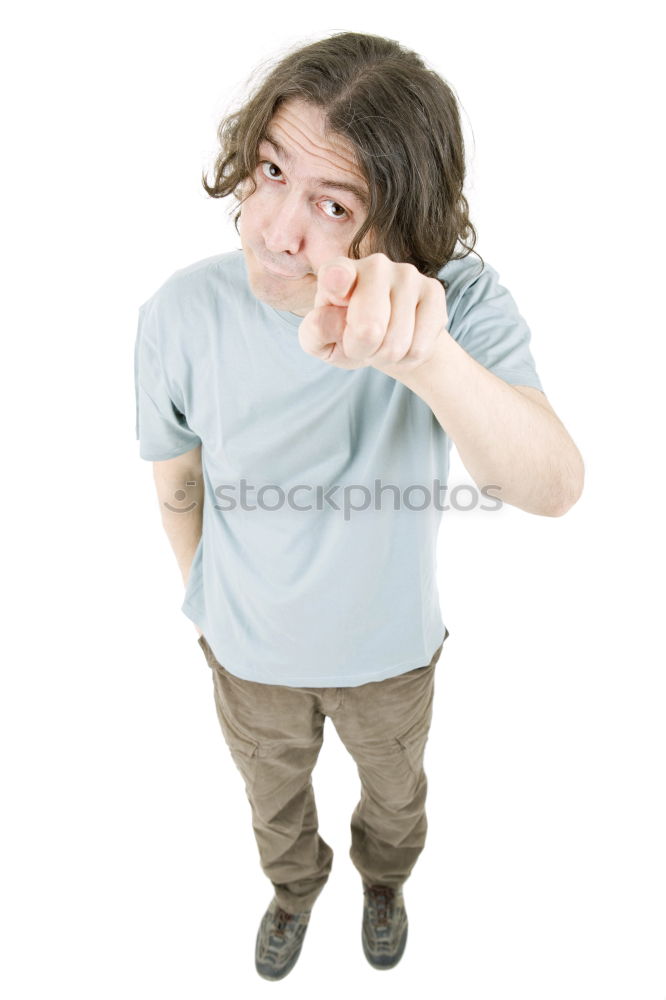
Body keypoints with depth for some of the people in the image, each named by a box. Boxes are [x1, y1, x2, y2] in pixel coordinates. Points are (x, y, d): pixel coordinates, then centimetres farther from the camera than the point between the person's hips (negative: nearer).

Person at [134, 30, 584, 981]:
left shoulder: (462, 304, -28)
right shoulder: (183, 313, -27)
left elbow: (555, 488, -43)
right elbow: (177, 487, -9)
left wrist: (427, 358, -62)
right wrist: (202, 596, 8)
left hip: (391, 648, 0)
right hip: (248, 649, 1)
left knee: (394, 789, 31)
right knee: (274, 795, 31)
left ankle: (383, 879, 70)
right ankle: (295, 888, 68)